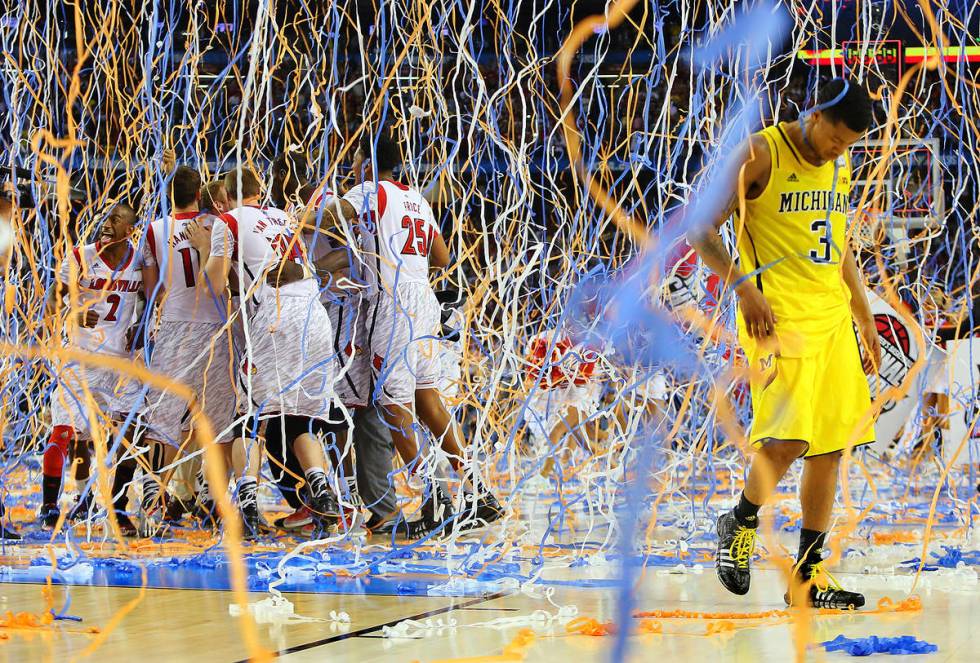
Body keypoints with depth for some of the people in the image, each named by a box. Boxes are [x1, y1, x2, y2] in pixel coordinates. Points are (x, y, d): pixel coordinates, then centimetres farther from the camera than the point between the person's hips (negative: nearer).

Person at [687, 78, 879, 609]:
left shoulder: (839, 166, 15)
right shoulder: (760, 154, -8)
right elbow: (699, 227, -10)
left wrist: (865, 321, 23)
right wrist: (743, 286, -21)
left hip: (833, 316, 7)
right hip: (777, 316, -7)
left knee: (831, 446, 4)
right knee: (788, 436, -20)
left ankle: (806, 576, 10)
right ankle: (740, 524, 7)